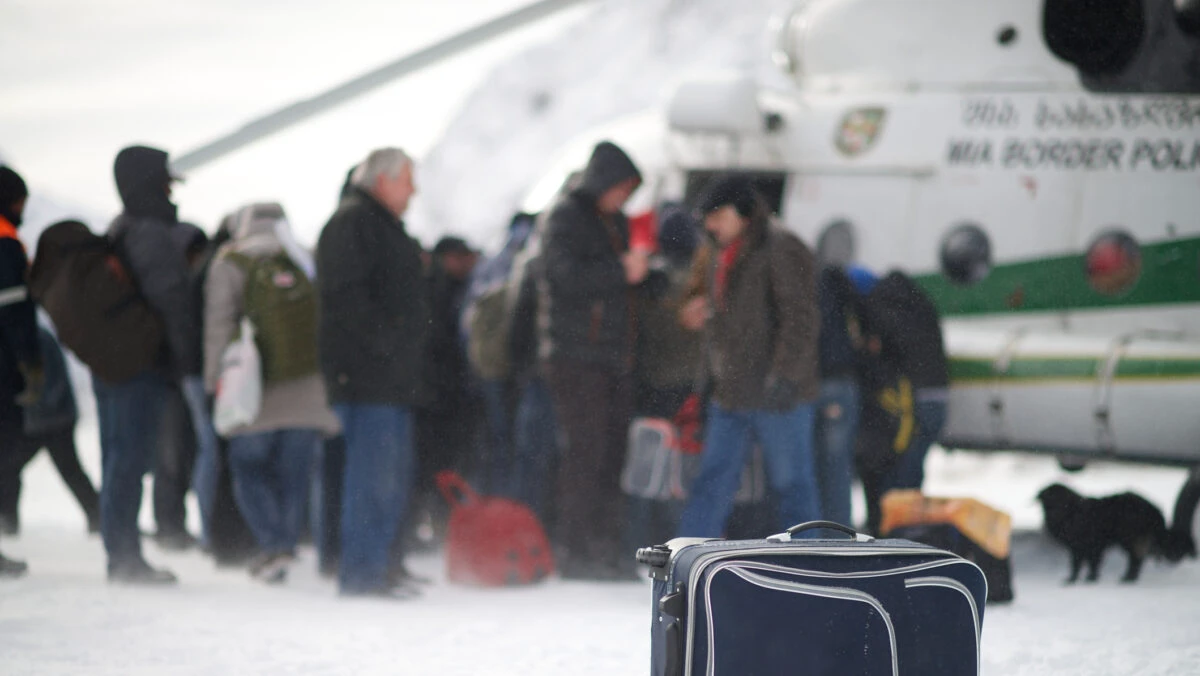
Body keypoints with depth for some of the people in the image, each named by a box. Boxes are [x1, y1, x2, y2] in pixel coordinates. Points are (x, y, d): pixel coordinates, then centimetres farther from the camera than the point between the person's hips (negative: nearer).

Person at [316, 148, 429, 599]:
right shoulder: (352, 222, -9)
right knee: (373, 473, -11)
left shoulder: (383, 226, 24)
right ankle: (361, 572, -10)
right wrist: (384, 340, -22)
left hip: (393, 376, 11)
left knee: (394, 475, 12)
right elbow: (346, 295, -20)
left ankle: (374, 566, 17)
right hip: (366, 375, -11)